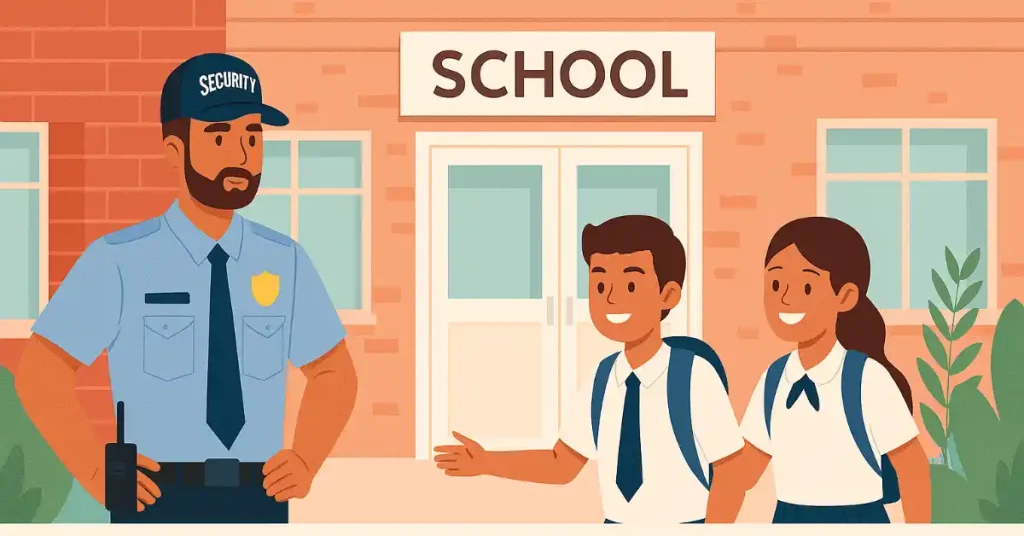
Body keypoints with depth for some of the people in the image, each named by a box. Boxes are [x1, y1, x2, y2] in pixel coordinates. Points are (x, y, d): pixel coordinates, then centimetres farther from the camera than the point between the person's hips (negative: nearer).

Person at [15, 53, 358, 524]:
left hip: (257, 506, 4)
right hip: (159, 507, -3)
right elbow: (40, 374, -2)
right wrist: (97, 473, -9)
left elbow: (334, 373, 18)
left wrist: (305, 461, 4)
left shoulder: (284, 262, 5)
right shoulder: (120, 261, -7)